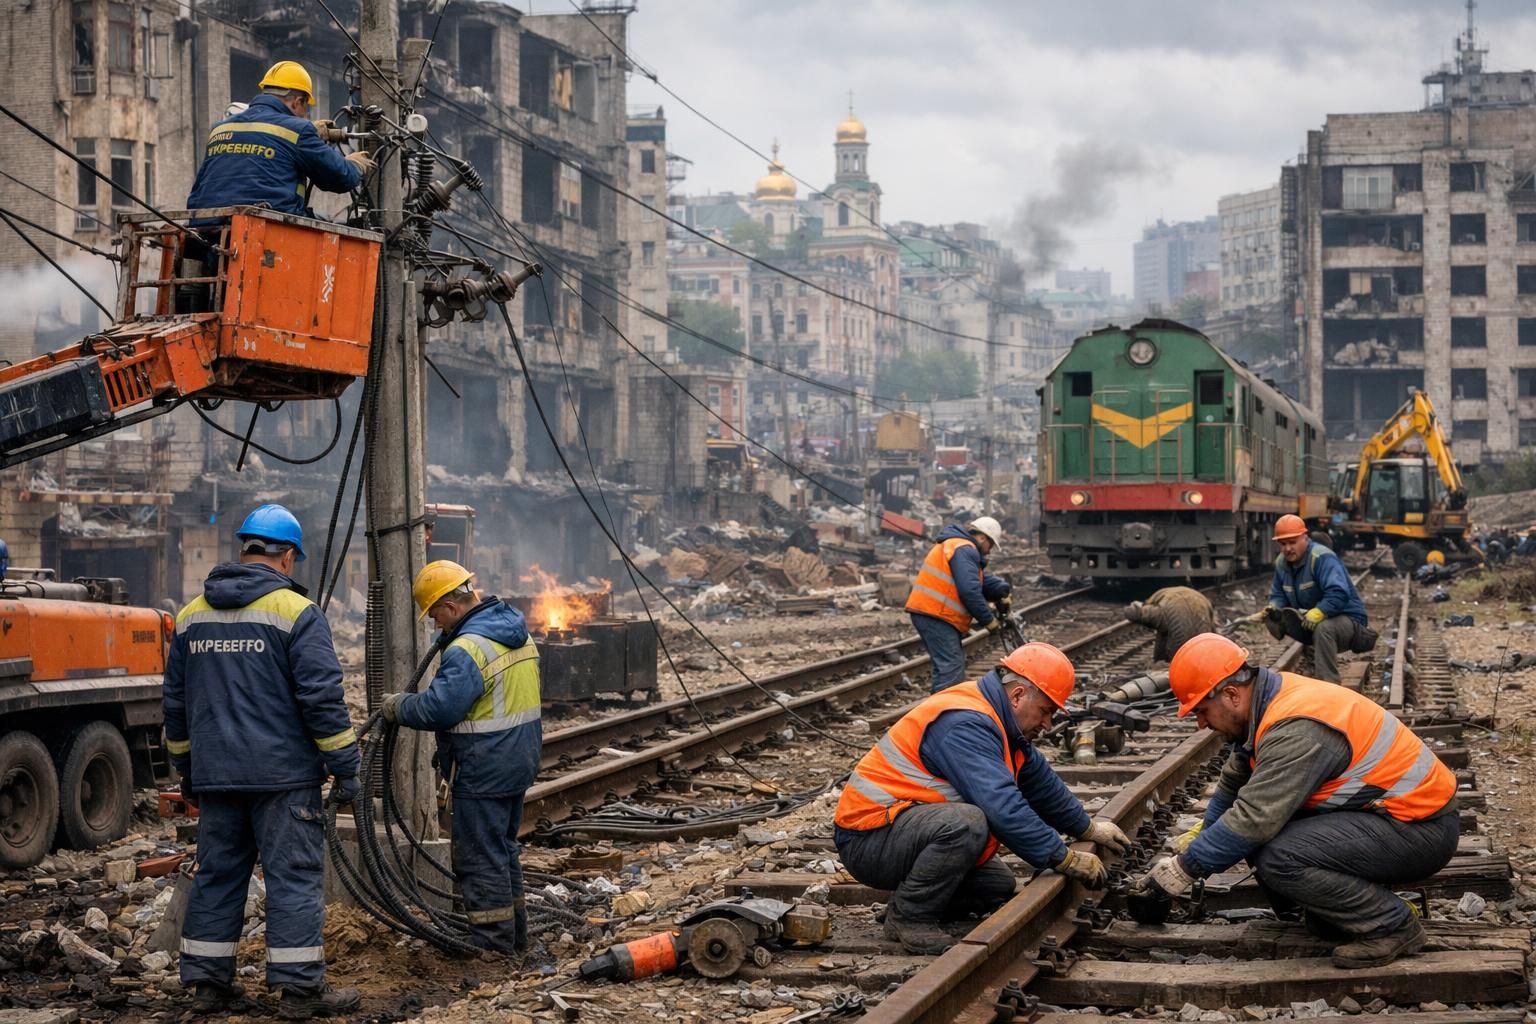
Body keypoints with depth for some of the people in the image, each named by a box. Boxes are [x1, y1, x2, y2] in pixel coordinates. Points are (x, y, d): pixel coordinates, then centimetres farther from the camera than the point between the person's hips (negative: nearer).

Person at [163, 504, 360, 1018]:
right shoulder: (295, 612, -8)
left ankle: (207, 981, 15)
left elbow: (176, 703, 18)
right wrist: (344, 767, -6)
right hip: (283, 775, -6)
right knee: (293, 877, -2)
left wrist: (187, 771, 26)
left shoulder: (192, 615, 11)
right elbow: (322, 698, -12)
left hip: (215, 777, 6)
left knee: (216, 874, 12)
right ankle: (300, 986, -2)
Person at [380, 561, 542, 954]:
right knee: (503, 849, 21)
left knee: (481, 857, -1)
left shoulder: (467, 649, -23)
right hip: (519, 762, 10)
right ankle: (514, 933, 30)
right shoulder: (518, 634, 8)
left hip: (482, 773, -10)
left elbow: (438, 708, -25)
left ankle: (492, 944, 2)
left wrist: (397, 707, -9)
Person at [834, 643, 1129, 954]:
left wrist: (1088, 829, 30)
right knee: (966, 823, -34)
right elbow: (1002, 807, -31)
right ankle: (908, 917, -17)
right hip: (869, 838, -10)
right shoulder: (964, 724, -24)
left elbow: (1039, 781, 23)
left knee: (998, 886, 6)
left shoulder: (993, 722, 9)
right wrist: (1065, 859, -25)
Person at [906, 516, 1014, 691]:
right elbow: (969, 591, -20)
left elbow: (983, 579, 18)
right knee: (950, 668, -15)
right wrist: (988, 620, -11)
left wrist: (1003, 591, 0)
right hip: (935, 615, -11)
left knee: (954, 665, 16)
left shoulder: (954, 545, 24)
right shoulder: (964, 549, -11)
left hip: (928, 613, 11)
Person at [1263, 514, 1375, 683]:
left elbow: (1338, 594, -34)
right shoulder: (1281, 562, 3)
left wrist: (1317, 613, -44)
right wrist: (1274, 607, -12)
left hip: (1348, 619, -8)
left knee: (1323, 628, -41)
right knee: (1275, 621, -9)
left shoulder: (1322, 558, -22)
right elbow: (1278, 595, 11)